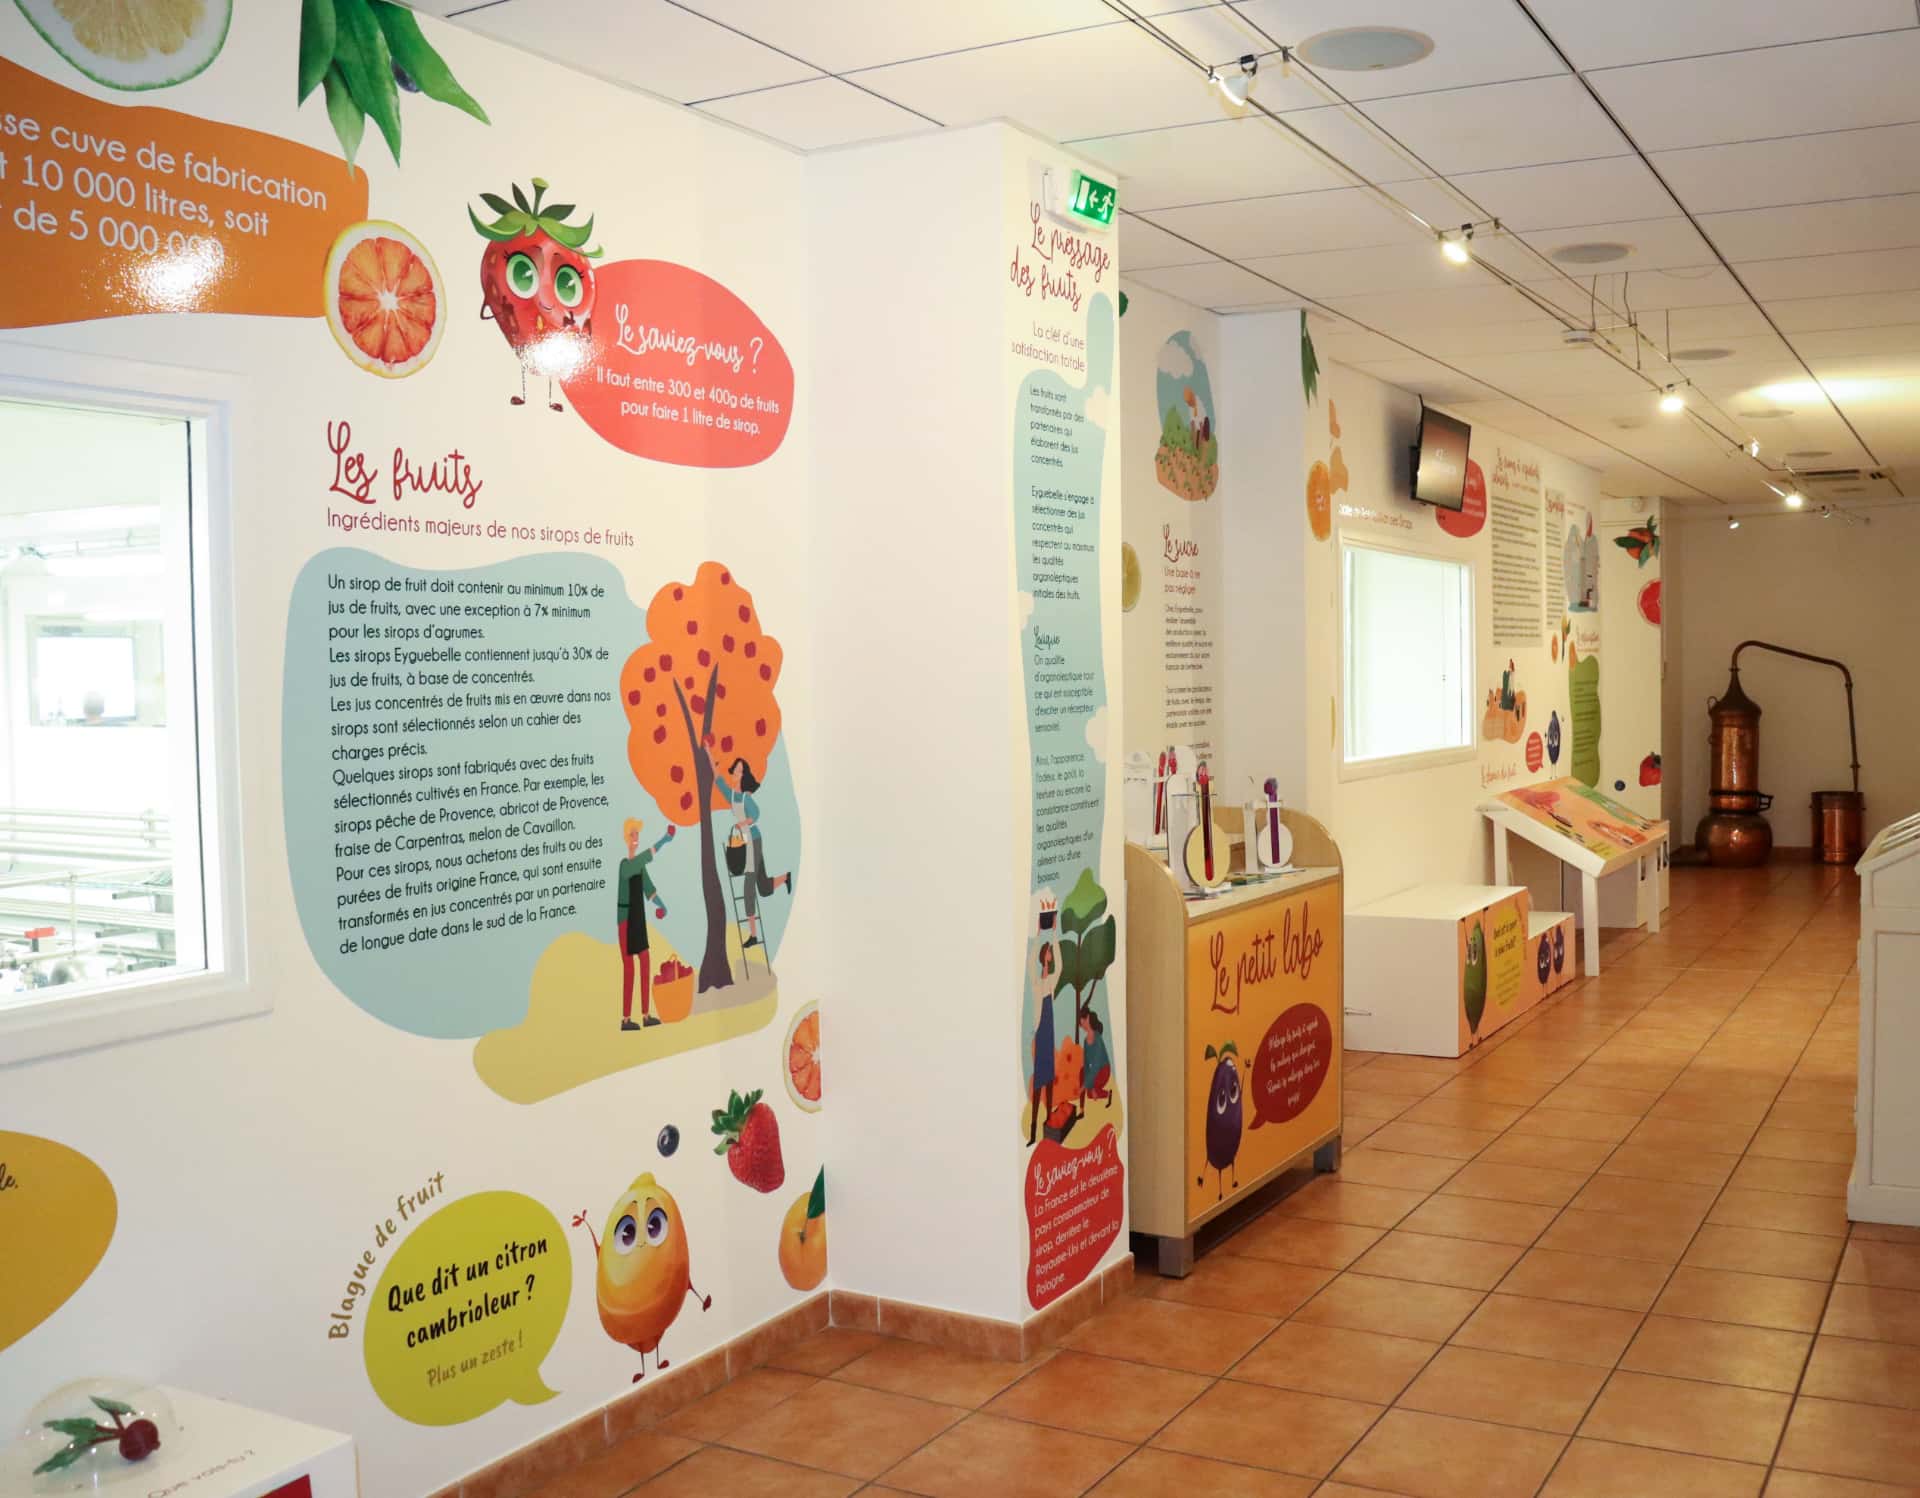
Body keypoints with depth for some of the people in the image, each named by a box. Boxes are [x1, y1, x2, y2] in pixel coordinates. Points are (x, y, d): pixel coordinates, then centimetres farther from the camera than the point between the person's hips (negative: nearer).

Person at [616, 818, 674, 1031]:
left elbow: (648, 887, 12)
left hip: (639, 916, 9)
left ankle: (646, 1015, 15)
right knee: (628, 967, -6)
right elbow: (645, 858, -32)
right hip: (626, 918, -9)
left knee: (646, 962, 9)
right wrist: (663, 841, -35)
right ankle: (625, 1018, -1)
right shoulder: (623, 864, -17)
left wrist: (660, 904, -2)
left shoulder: (639, 863, 10)